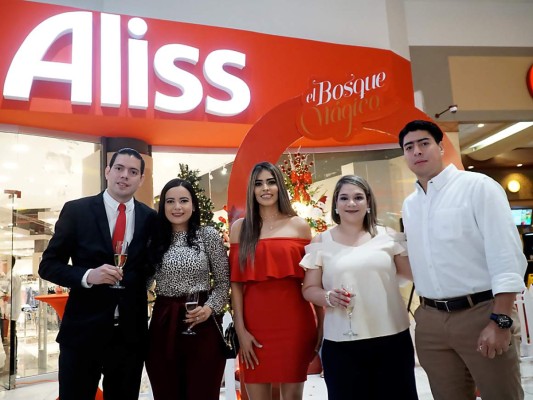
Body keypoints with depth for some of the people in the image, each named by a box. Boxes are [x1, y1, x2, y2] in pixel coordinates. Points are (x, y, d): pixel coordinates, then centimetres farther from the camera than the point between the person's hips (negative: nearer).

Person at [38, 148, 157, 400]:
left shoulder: (150, 218, 2)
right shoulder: (76, 210, -5)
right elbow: (48, 265, -5)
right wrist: (88, 276, -21)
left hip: (131, 333, 3)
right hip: (82, 331, -2)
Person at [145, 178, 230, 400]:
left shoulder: (209, 236, -1)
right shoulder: (155, 239, 7)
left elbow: (224, 281, 2)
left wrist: (210, 308, -13)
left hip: (201, 325, -2)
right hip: (162, 324, 3)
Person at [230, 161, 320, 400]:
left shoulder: (299, 226, 5)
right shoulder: (240, 227, 6)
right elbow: (236, 282, 2)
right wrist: (240, 329, -4)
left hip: (294, 319, 0)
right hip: (255, 321, 1)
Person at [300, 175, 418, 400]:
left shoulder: (387, 236, 5)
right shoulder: (321, 243, 3)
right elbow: (309, 289, 4)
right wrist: (328, 297, -15)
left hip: (393, 337, 1)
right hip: (342, 344, -1)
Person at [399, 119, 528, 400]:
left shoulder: (478, 187, -6)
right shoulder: (408, 205, 11)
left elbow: (506, 255, -12)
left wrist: (500, 321, -17)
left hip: (480, 314, -5)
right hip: (430, 320, 5)